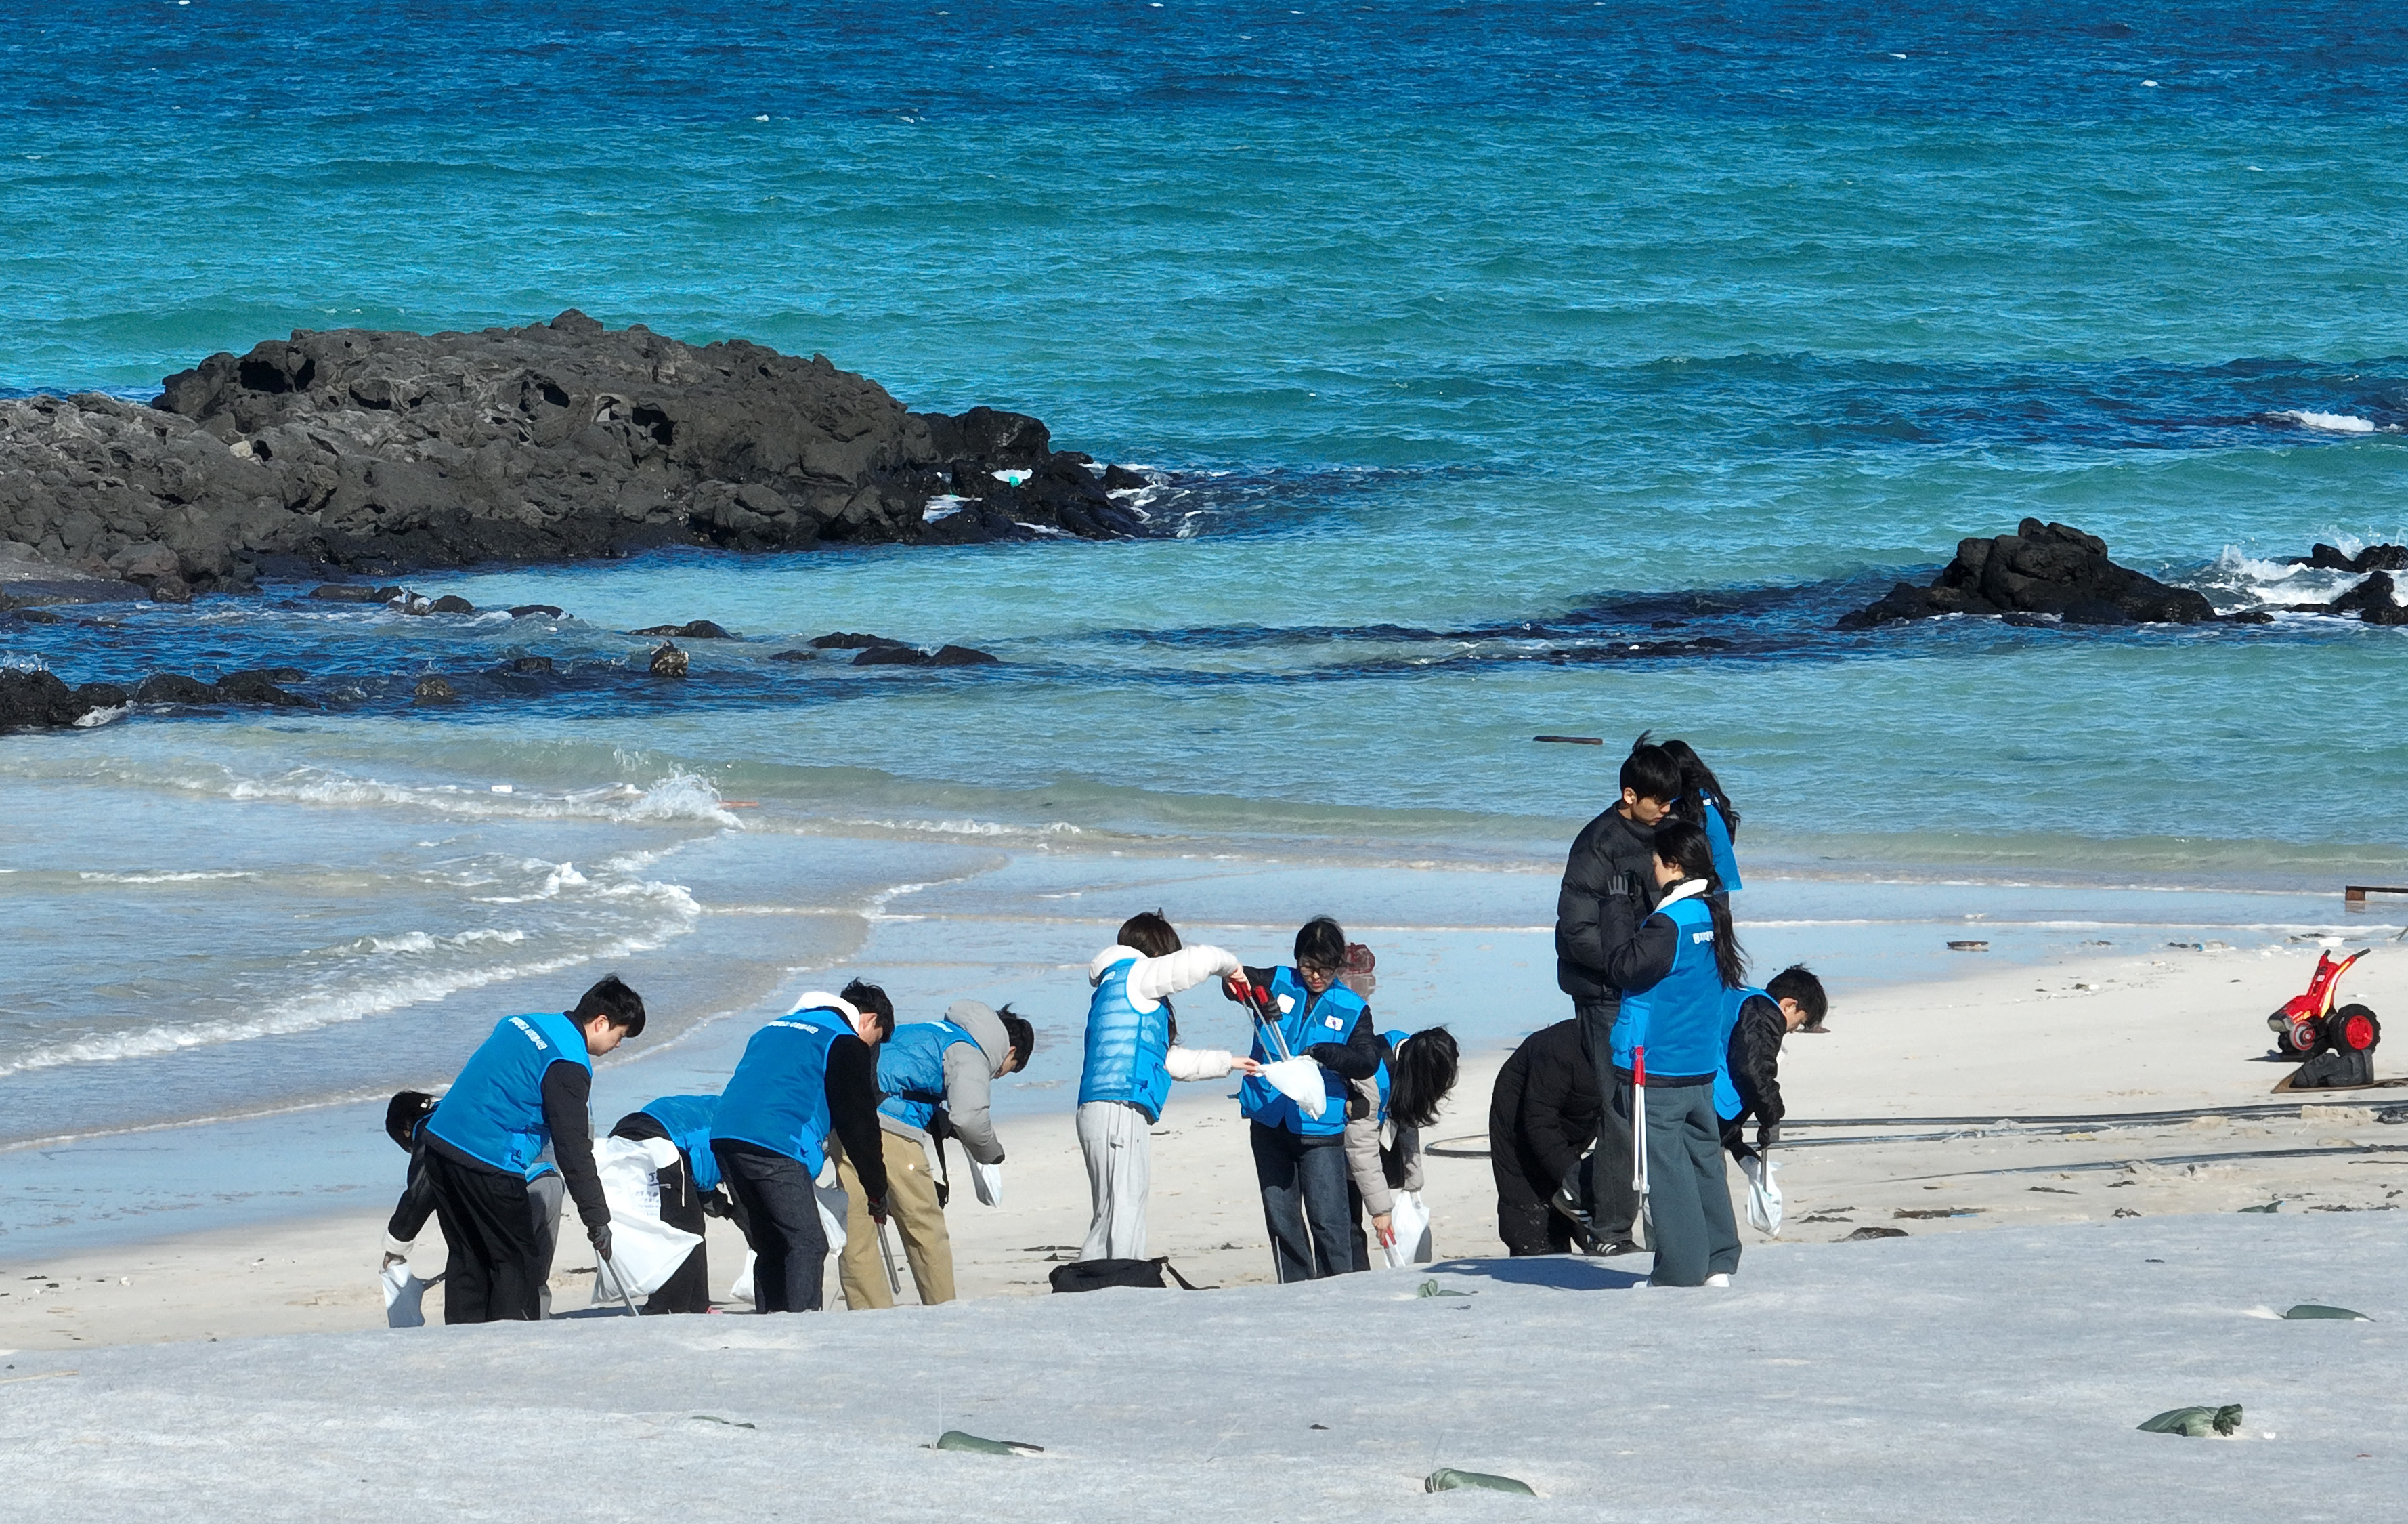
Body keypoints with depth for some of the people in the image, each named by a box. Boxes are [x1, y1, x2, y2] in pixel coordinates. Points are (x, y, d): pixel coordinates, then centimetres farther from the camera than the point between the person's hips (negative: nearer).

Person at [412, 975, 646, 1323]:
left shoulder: (527, 1023, 16)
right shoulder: (569, 1065, -12)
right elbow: (573, 1151, -14)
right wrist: (597, 1219, -9)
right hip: (487, 1163, -9)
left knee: (468, 1258, 16)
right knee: (518, 1262, 1)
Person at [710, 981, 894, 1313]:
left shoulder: (777, 1028, 31)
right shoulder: (846, 1043, 7)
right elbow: (859, 1121, 5)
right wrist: (877, 1192, 14)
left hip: (724, 1137, 7)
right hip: (776, 1147, -7)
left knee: (769, 1248, 15)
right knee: (808, 1244, -4)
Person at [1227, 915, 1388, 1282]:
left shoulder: (1352, 1009, 3)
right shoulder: (1278, 983, 7)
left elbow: (1368, 1062, -7)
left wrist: (1323, 1054, -24)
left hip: (1320, 1126, -2)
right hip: (1269, 1123, 2)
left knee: (1327, 1217, -8)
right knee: (1281, 1217, 7)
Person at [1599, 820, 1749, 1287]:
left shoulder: (1669, 923, -19)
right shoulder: (1714, 913, 6)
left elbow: (1625, 968, -16)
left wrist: (1618, 914, -5)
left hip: (1657, 1070, -8)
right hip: (1702, 1067, 8)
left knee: (1666, 1166, -3)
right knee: (1704, 1160, 13)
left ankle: (1681, 1270, -2)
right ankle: (1718, 1262, 15)